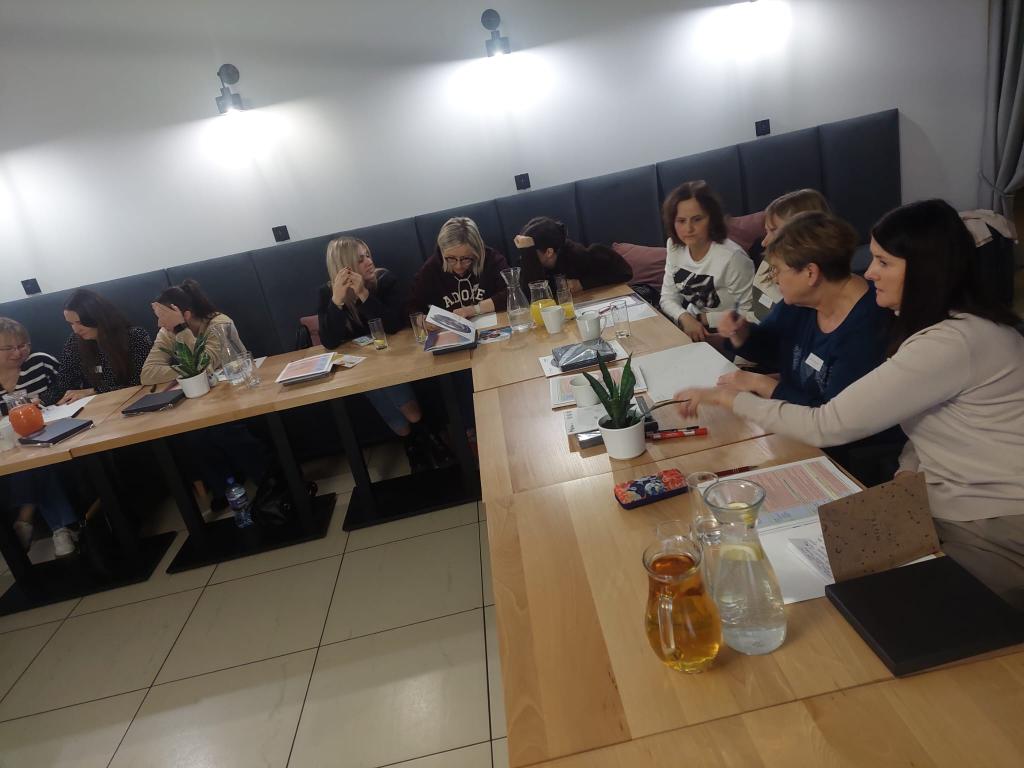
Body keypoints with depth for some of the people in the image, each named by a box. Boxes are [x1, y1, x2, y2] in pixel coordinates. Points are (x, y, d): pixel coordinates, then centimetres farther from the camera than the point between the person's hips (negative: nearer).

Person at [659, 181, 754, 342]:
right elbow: (668, 298, -1)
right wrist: (685, 318, -20)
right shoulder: (675, 246, -2)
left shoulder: (732, 257, -23)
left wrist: (702, 318, -14)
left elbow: (749, 314, -18)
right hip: (687, 328, 7)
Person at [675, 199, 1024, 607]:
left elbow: (827, 425, -26)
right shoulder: (950, 324, 5)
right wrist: (908, 470, -7)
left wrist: (729, 398, -17)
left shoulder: (950, 343, -27)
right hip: (960, 506, 8)